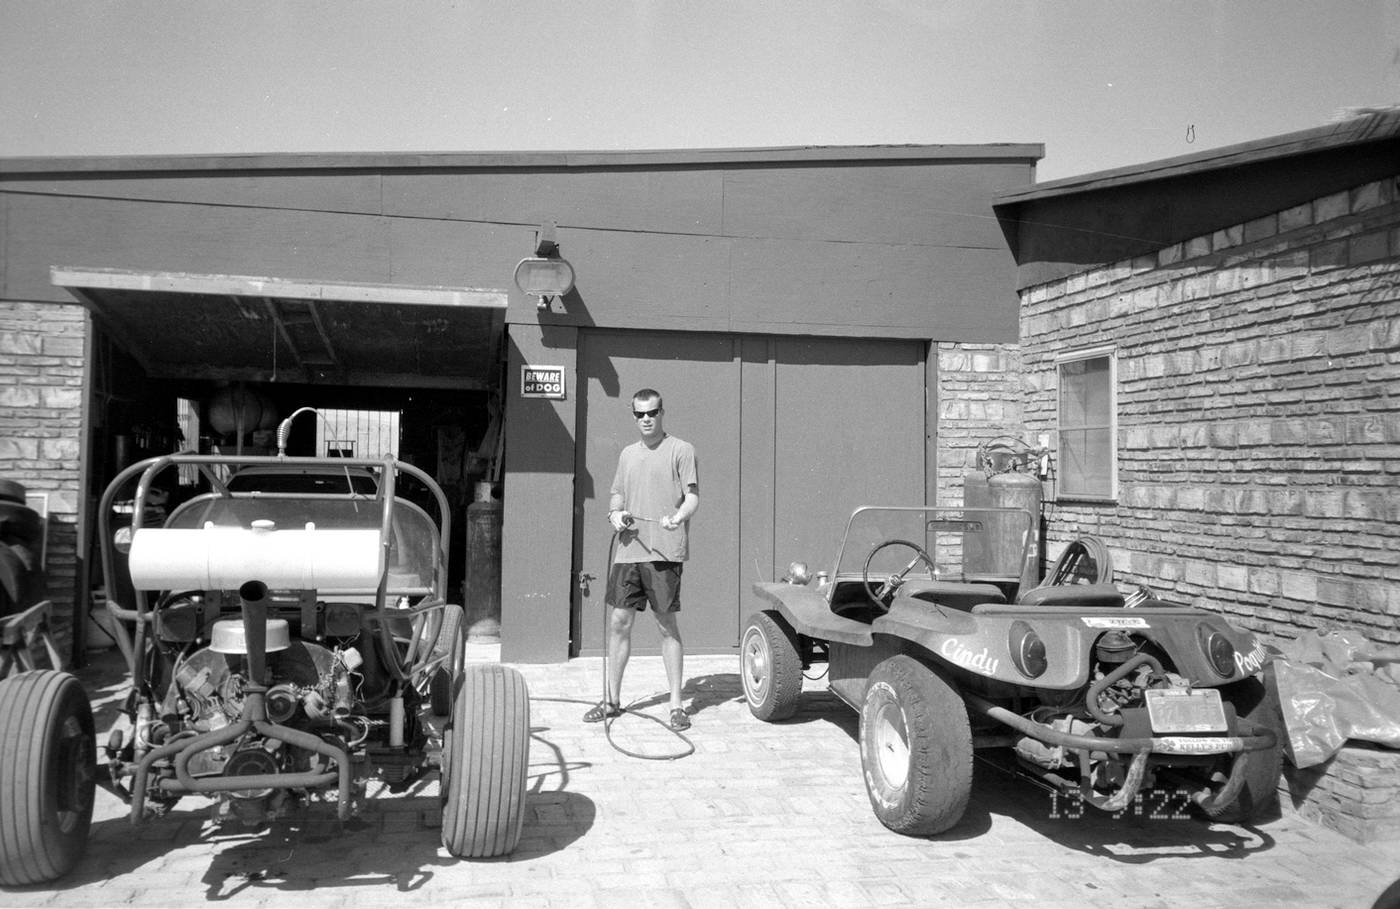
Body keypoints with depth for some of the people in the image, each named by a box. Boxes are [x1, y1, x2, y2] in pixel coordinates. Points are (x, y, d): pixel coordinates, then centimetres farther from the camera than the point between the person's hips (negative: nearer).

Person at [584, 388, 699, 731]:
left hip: (665, 552, -5)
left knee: (667, 625, 0)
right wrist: (615, 514, 3)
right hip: (628, 551, 5)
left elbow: (693, 496, -5)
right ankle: (612, 699, 19)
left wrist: (677, 517, -25)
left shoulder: (681, 450, 1)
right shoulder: (627, 454, 18)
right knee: (619, 623, 7)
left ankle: (676, 704, 9)